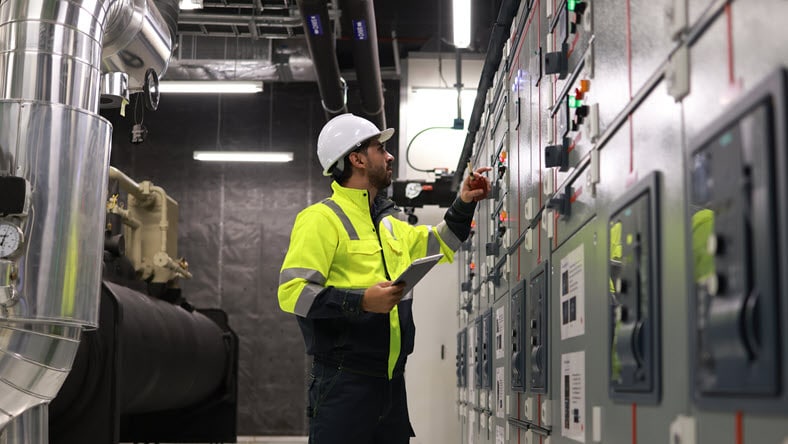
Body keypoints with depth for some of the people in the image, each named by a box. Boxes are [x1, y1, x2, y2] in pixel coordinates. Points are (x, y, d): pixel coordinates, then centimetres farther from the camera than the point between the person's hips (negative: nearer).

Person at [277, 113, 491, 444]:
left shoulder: (389, 224, 18)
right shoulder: (322, 218, -8)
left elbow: (437, 246, 34)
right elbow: (292, 291, -17)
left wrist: (463, 206, 22)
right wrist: (361, 301, -23)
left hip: (391, 383, 8)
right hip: (343, 382, -8)